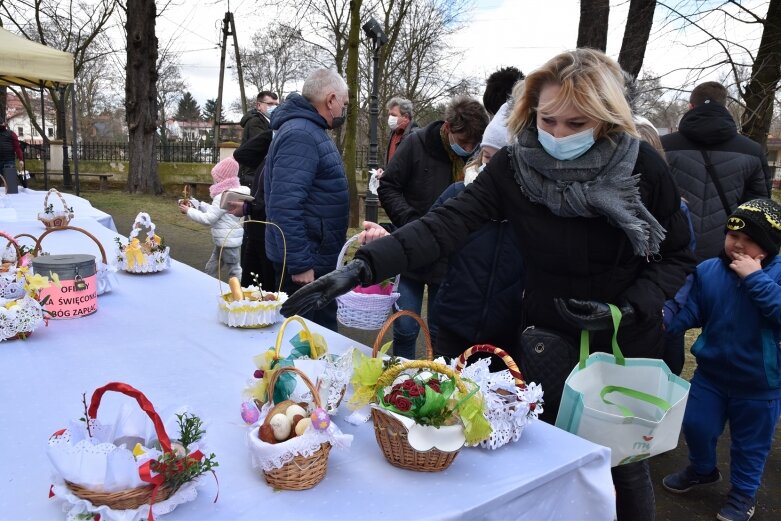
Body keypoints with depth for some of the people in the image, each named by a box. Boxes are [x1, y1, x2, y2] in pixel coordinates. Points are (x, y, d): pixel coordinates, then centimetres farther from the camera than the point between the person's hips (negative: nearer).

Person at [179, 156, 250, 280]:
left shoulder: (225, 195, -20)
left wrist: (188, 211, -6)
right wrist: (195, 203, 11)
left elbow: (208, 219, -17)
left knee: (235, 274, -2)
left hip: (228, 241, -10)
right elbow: (214, 210, 15)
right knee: (210, 271, 18)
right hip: (224, 240, 10)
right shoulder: (232, 191, 9)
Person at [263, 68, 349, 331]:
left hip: (320, 258, 10)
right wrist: (300, 264, -27)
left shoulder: (312, 131, 13)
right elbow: (285, 205, -29)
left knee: (327, 327, 21)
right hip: (306, 264, -10)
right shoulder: (300, 135, -21)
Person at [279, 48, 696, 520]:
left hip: (628, 342, 0)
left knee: (626, 466, 15)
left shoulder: (642, 165, -16)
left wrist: (629, 309, -21)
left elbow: (677, 256, -5)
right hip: (548, 340, 1)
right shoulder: (515, 165, -14)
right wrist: (363, 267, -37)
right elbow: (447, 224, -25)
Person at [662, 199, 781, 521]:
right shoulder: (707, 271, -7)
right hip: (711, 372, 3)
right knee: (695, 425, 16)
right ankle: (703, 470, 46)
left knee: (750, 442, 16)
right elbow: (690, 312, -3)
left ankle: (743, 493, 40)